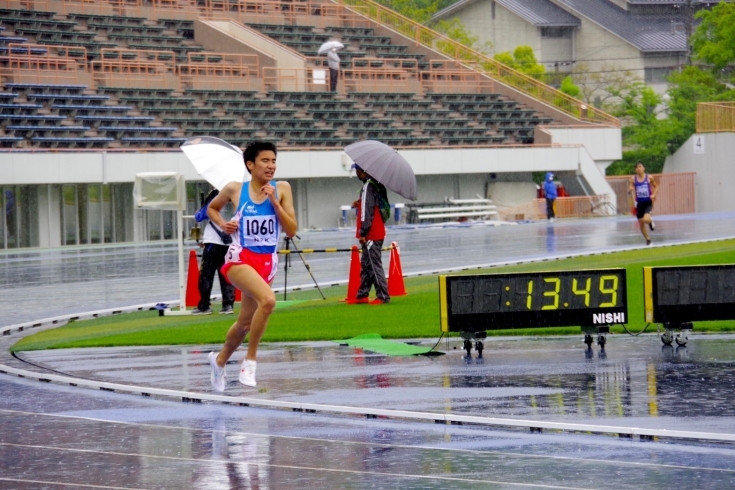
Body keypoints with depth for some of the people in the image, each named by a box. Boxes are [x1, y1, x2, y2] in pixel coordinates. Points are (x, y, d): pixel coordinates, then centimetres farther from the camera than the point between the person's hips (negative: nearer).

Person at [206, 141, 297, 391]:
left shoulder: (281, 189, 1)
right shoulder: (235, 189, -2)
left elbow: (291, 230, -3)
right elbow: (212, 208, 18)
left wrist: (275, 202, -14)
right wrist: (223, 224, -2)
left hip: (267, 262, 4)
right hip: (240, 258, -4)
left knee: (245, 323, 15)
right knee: (268, 300, -32)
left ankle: (220, 359, 44)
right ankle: (250, 360, -19)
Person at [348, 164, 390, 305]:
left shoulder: (368, 186, -15)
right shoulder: (376, 185, 13)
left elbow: (368, 211, -20)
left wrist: (363, 232, -19)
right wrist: (359, 204, 9)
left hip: (371, 234, -10)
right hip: (377, 233, 10)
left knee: (374, 265, -8)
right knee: (366, 265, 14)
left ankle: (383, 296, -8)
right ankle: (362, 295, 19)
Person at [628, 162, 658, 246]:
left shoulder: (649, 178, -4)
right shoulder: (633, 179, -1)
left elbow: (656, 187, 10)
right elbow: (629, 191, 2)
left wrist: (654, 194, -8)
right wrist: (630, 190, -22)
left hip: (648, 202, -2)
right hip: (639, 203, 2)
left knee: (646, 219, -25)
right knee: (641, 224, 6)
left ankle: (651, 222, 13)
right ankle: (648, 239, 26)